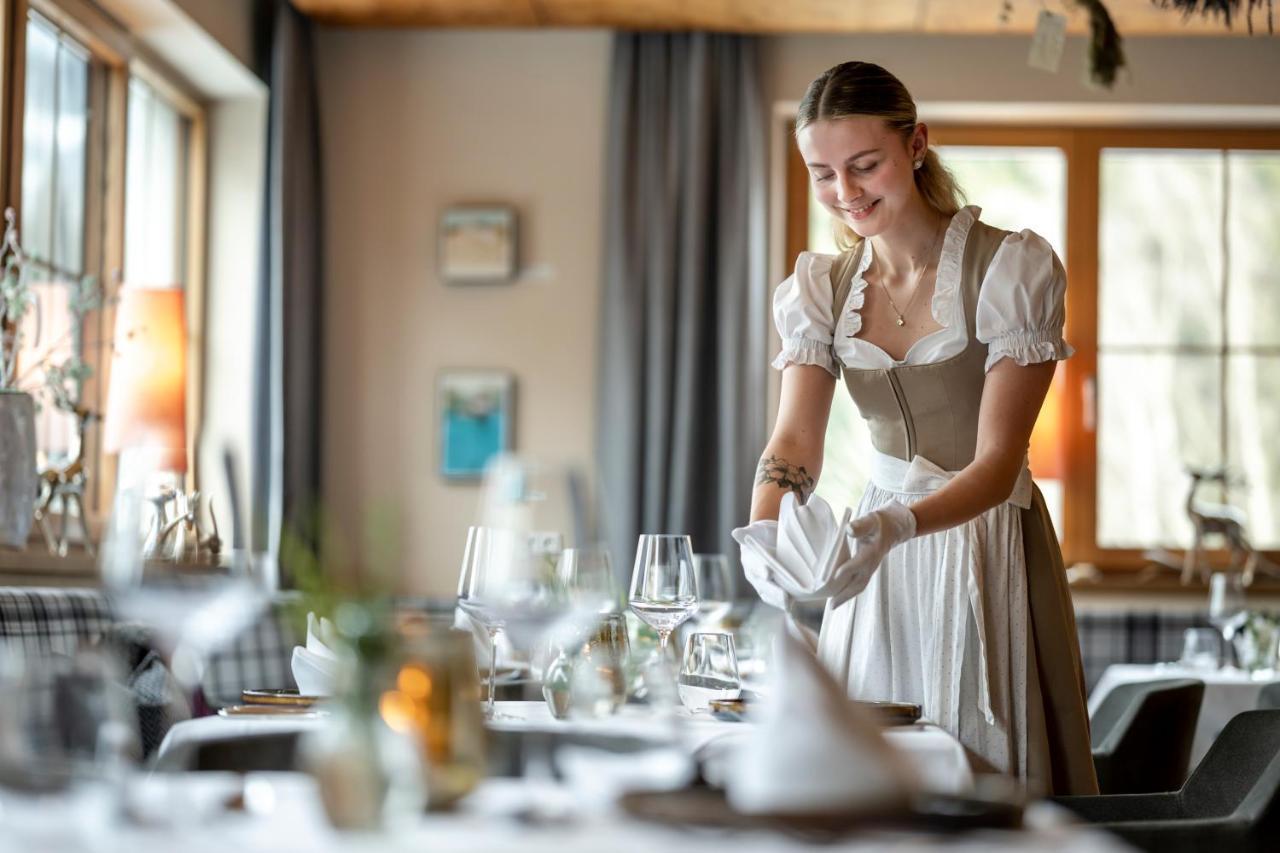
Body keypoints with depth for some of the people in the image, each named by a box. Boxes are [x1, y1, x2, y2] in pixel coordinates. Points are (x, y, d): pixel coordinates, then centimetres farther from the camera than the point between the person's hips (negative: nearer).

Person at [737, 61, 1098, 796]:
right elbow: (795, 440, -10)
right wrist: (764, 535, -32)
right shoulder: (822, 288, 2)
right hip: (880, 548, 4)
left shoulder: (1013, 269, -13)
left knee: (985, 778, -2)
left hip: (990, 548, -4)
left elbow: (997, 462, -18)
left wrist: (894, 528, -37)